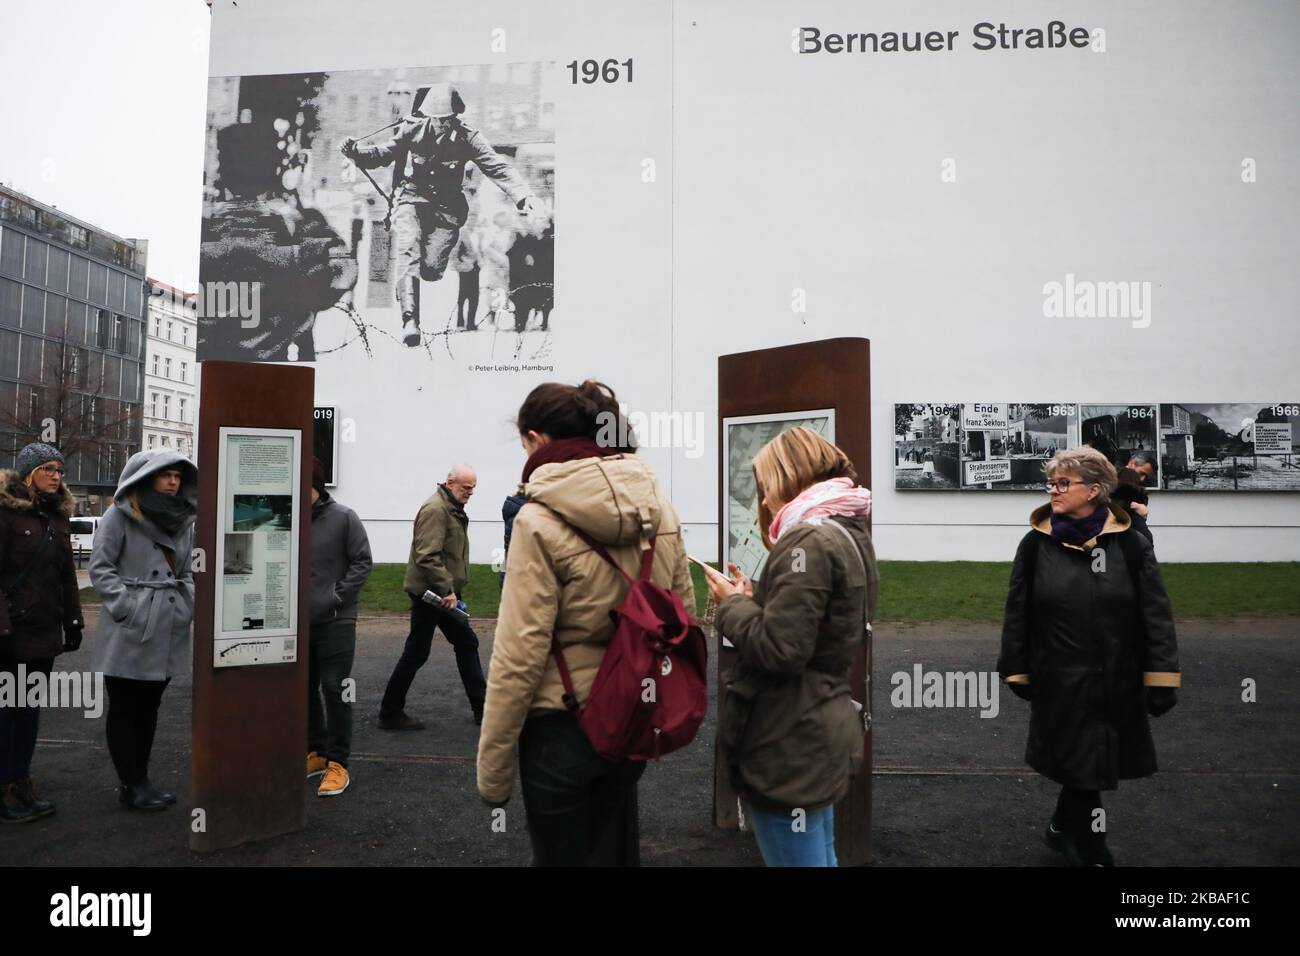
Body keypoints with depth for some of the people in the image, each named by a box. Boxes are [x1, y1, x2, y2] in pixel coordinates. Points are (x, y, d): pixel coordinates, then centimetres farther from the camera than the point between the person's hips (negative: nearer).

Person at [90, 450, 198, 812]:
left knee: (149, 708, 14)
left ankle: (141, 779, 24)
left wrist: (190, 603, 5)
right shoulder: (120, 515, -6)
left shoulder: (183, 520, 13)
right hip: (130, 632, -6)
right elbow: (100, 566, -8)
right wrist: (126, 605, -15)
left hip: (169, 631, 6)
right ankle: (129, 786, 13)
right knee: (124, 708, 5)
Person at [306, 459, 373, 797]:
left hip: (336, 621, -4)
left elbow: (363, 561, -4)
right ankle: (316, 752, 29)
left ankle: (338, 763, 7)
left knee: (334, 689, -3)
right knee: (305, 689, 13)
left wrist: (338, 596, -11)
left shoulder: (343, 517, -7)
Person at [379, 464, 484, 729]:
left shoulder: (454, 509, 16)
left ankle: (481, 707, 20)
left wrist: (454, 590, 18)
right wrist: (447, 590, -26)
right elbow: (427, 556, -26)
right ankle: (390, 713, 11)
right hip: (429, 593, -10)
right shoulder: (435, 509, -18)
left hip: (445, 593, 10)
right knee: (416, 653, -2)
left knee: (466, 644, 12)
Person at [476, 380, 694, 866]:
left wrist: (493, 769, -9)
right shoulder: (658, 506, -1)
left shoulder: (540, 520, -17)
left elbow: (519, 655, -18)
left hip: (562, 727, -5)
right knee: (617, 851, 23)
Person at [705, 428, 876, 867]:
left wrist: (732, 603, -9)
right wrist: (753, 598, 5)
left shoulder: (810, 540, -19)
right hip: (821, 733, 10)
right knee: (819, 858, 21)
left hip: (791, 745, -10)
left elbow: (778, 650, -25)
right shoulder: (848, 533, 12)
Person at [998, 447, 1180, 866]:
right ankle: (1091, 852, 24)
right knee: (1082, 767, 6)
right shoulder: (1036, 544, -4)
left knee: (1087, 766, 17)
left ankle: (1063, 829, 42)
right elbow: (1018, 612, 1)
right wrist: (1016, 670, 3)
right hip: (1060, 682, -1)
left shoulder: (1131, 545, -6)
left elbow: (1156, 614, -5)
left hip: (1117, 683, 1)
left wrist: (1161, 677, -8)